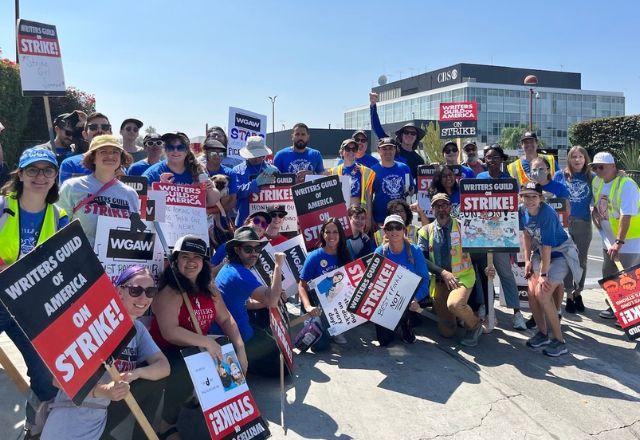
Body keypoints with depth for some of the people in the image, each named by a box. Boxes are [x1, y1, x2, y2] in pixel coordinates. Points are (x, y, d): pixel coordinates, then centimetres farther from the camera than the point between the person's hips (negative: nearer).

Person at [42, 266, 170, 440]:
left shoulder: (138, 329, 3)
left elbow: (164, 366, -4)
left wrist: (136, 373, -25)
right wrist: (101, 391, -38)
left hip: (104, 415, 6)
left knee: (156, 375, -4)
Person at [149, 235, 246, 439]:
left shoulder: (208, 287, 4)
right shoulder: (169, 292, -18)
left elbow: (226, 319, 4)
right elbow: (169, 331, -30)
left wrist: (240, 348, -10)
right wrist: (206, 342, -34)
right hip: (168, 354, -7)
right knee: (185, 373, -33)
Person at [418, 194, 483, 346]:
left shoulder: (461, 226, 0)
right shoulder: (426, 231, 3)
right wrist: (443, 272, -14)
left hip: (462, 276, -2)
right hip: (439, 279, 2)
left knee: (454, 304, -36)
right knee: (447, 332, 4)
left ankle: (474, 324, -2)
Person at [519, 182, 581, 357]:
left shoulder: (547, 214, -28)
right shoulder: (523, 211, -8)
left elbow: (547, 246, -26)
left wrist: (543, 274, -22)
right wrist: (527, 260, 5)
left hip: (561, 253, -6)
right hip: (540, 252, 6)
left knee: (542, 293, -16)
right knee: (532, 292, -4)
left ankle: (559, 341, -2)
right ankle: (542, 333, 18)